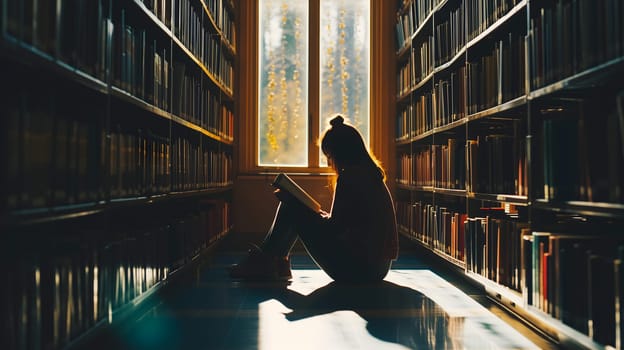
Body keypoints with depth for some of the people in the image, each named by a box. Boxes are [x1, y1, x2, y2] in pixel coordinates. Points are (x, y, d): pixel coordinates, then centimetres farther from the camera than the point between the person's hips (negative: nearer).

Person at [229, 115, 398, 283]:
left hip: (357, 268, -9)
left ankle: (262, 263, 11)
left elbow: (334, 229, -15)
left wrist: (292, 200, -5)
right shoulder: (372, 175, 12)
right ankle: (277, 263, 22)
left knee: (291, 208, -2)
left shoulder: (349, 176, -16)